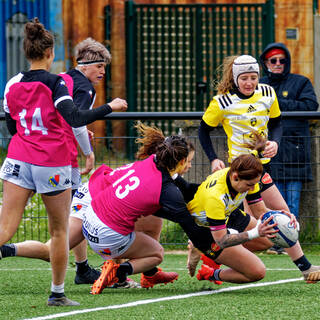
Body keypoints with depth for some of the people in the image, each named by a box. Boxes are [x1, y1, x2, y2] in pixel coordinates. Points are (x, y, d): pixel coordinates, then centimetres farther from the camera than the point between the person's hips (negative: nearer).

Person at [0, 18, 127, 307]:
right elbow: (75, 118, -23)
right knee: (59, 230, 13)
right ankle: (57, 293, 20)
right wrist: (110, 107, -14)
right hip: (52, 165, -3)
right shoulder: (55, 83, -11)